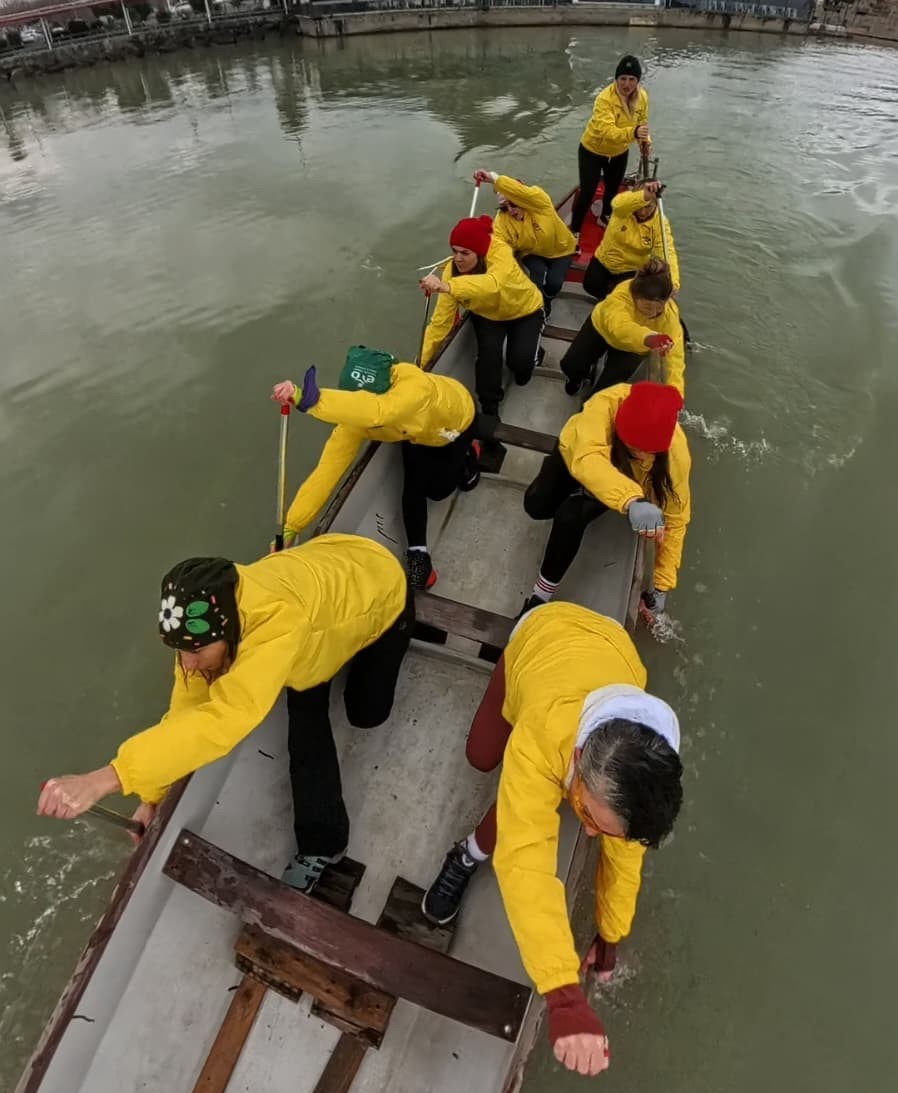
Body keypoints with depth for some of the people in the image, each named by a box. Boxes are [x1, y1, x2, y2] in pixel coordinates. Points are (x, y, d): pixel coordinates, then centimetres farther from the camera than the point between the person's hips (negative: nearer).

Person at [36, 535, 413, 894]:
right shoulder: (206, 620, -28)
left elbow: (221, 718, -61)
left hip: (381, 590, -4)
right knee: (304, 717, -5)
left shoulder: (279, 624, -52)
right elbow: (188, 708, -17)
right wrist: (151, 796, -14)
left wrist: (106, 778, -64)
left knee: (364, 713, 3)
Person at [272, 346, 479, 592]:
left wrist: (309, 399, -82)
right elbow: (329, 467, -38)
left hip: (456, 421, -2)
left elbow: (375, 412, -73)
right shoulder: (356, 417, -36)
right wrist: (291, 527, -42)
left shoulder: (415, 386, -53)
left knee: (438, 490, 8)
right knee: (414, 487, -15)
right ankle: (417, 554, 3)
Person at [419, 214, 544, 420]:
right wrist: (423, 361, -31)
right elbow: (441, 319, -26)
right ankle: (489, 408, -5)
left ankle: (529, 352, 18)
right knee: (488, 351, -26)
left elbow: (493, 284, -58)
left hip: (525, 311, -2)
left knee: (519, 362, -21)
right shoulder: (452, 270, -25)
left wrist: (447, 287, -73)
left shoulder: (500, 251, -36)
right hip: (487, 315, 2)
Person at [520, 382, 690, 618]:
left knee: (571, 515, -27)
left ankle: (543, 594, -10)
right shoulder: (607, 404, -42)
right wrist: (631, 501, -75)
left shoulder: (675, 452, -35)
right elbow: (586, 459, -58)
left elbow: (675, 517, -24)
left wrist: (662, 586, -23)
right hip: (576, 455, 1)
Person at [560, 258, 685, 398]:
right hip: (602, 327, -1)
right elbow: (619, 326, -66)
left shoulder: (670, 314, -36)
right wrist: (648, 338, -87)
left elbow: (675, 355, -40)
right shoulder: (621, 295, -43)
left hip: (633, 348, 1)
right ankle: (582, 374, 31)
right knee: (570, 365, -8)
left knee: (608, 385, -14)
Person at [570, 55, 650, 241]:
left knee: (613, 188, 23)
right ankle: (574, 230, 8)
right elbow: (607, 131, -45)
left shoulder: (642, 96, -15)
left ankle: (605, 217, 50)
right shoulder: (605, 99, -34)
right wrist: (633, 133, -58)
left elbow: (642, 121, 2)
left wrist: (644, 139, -16)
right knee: (587, 192, -7)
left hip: (619, 152, 6)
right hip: (592, 151, -6)